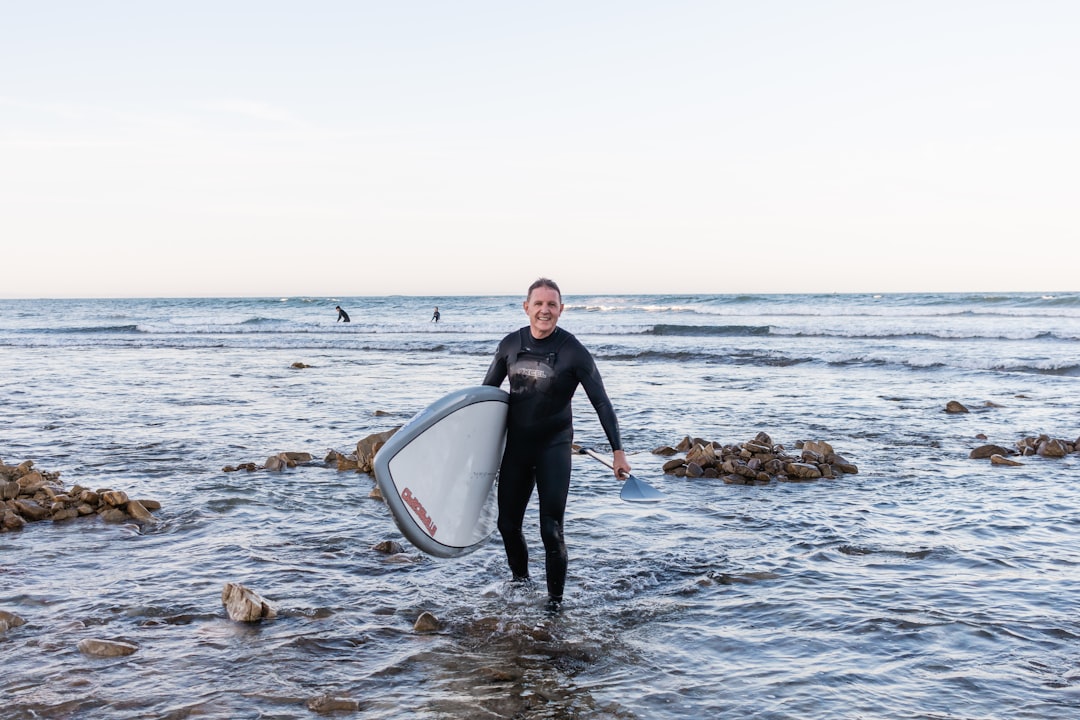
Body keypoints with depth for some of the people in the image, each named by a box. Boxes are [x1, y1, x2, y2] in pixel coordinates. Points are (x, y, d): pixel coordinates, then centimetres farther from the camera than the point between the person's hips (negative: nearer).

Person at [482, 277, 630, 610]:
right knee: (508, 523, 11)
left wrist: (618, 451, -12)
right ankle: (520, 580, 36)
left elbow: (601, 403, -9)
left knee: (551, 529, -9)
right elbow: (486, 392, 13)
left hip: (554, 447, -4)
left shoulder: (573, 351, -11)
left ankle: (555, 599, 6)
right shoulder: (510, 344, 0)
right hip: (515, 446, 4)